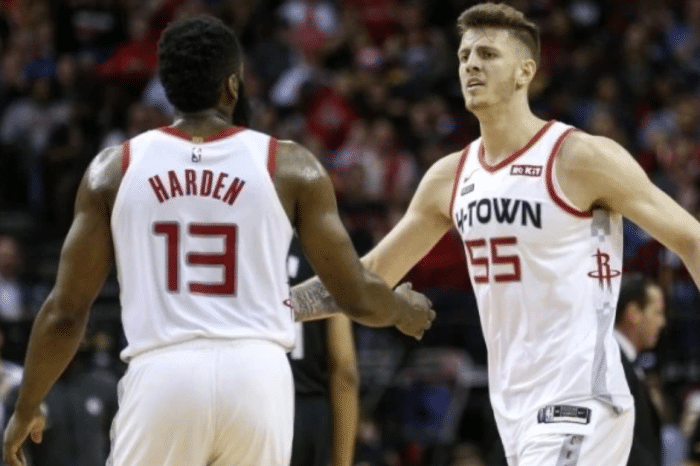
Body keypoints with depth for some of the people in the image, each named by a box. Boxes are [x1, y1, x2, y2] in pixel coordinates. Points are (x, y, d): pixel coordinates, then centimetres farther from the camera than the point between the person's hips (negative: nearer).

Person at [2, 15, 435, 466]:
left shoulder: (114, 169, 6)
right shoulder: (290, 166, 5)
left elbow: (66, 311, 8)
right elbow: (358, 298, 10)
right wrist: (406, 310, 34)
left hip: (161, 376, 0)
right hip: (256, 376, 1)